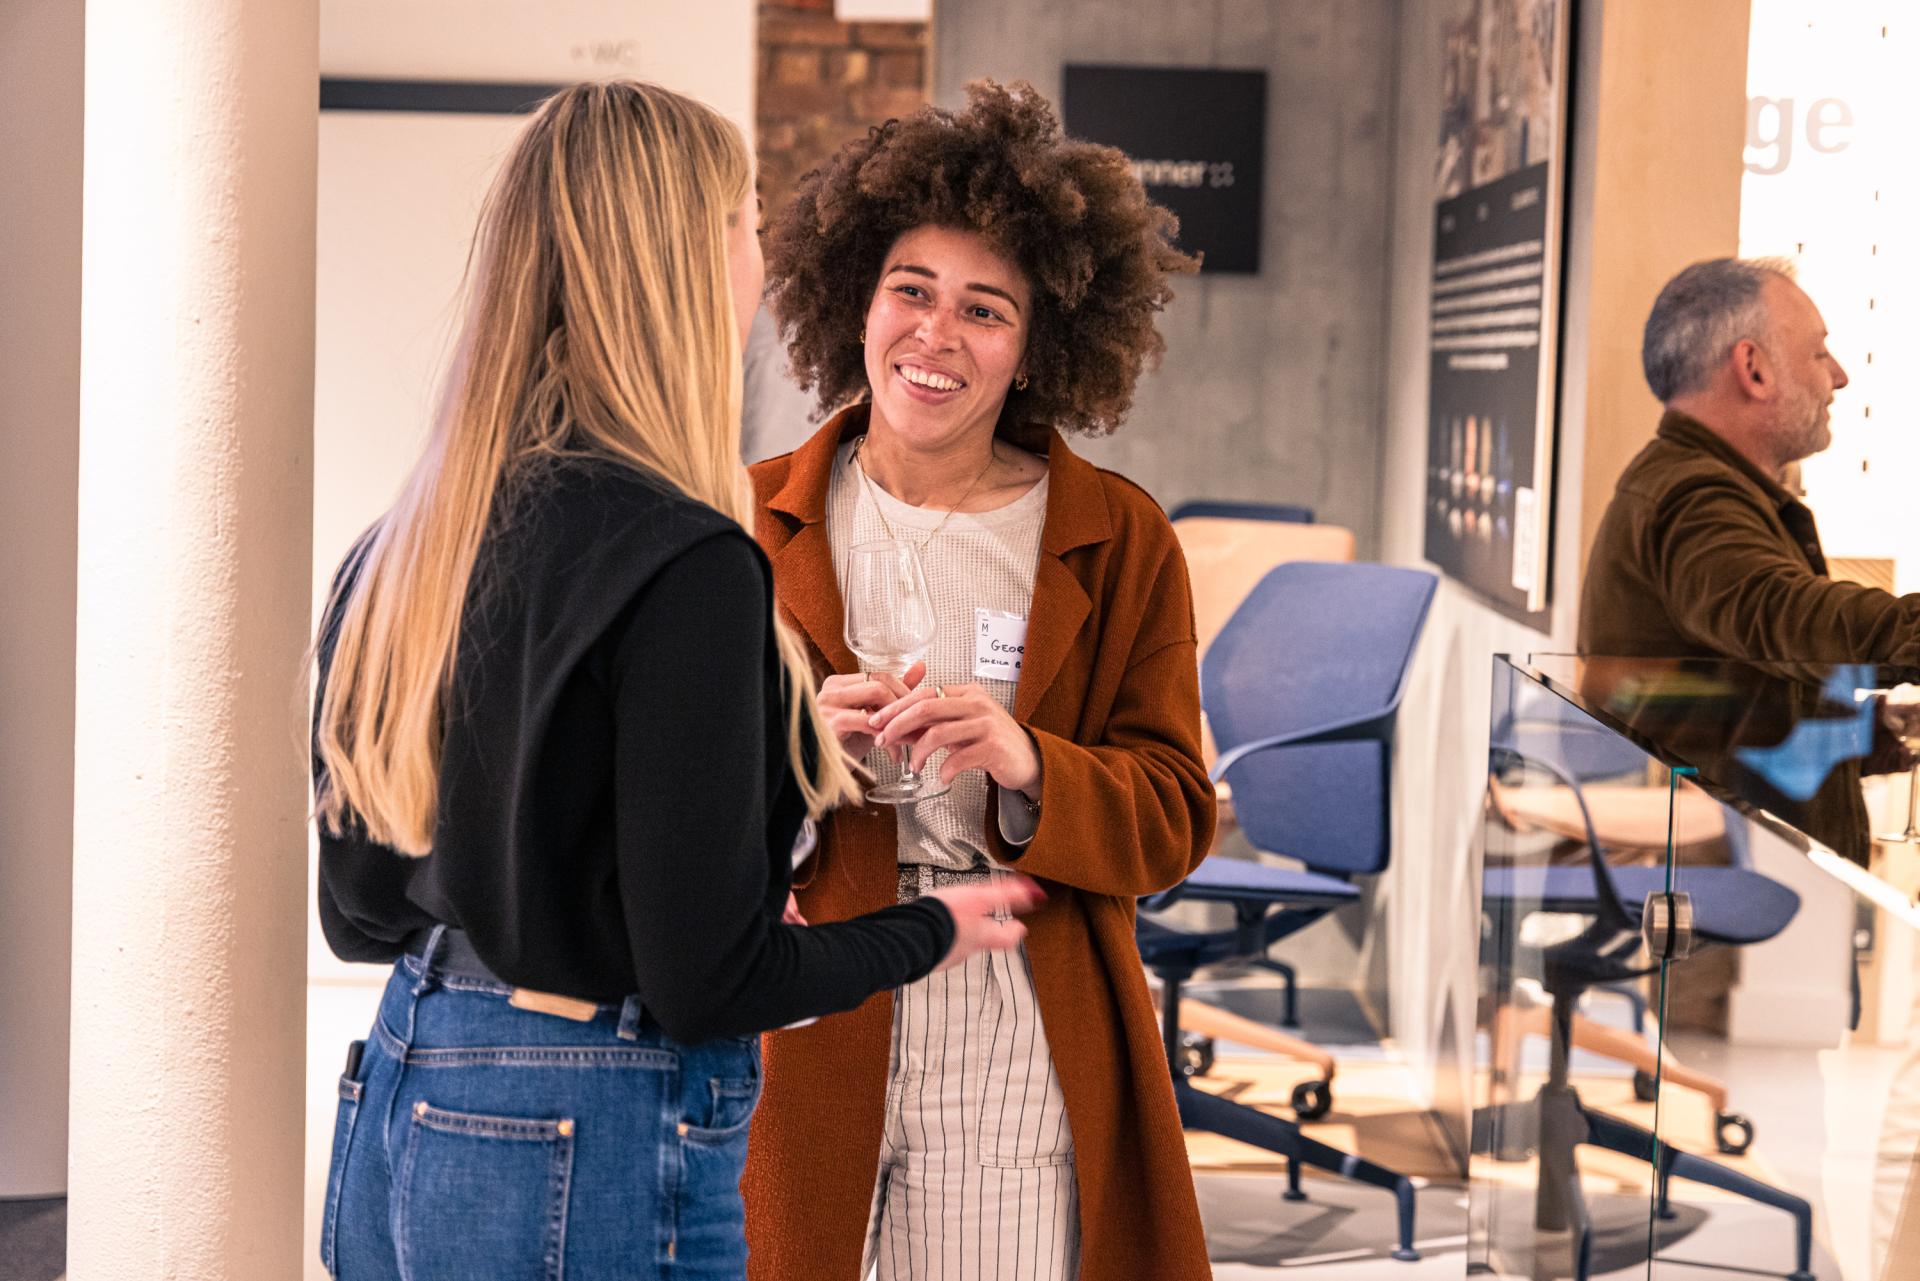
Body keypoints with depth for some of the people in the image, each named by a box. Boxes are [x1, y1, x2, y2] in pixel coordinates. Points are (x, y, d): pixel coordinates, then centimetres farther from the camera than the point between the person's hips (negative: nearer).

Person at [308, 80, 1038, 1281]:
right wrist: (930, 932, -2)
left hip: (400, 1106, 8)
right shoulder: (687, 565, -20)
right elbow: (708, 986, -19)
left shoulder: (403, 548, 4)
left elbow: (359, 909, 11)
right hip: (589, 1161, -8)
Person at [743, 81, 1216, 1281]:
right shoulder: (755, 523, 6)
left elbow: (1171, 820, 0)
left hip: (1015, 1057, 0)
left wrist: (1027, 766, -19)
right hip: (792, 1039, 1)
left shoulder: (1118, 541, 3)